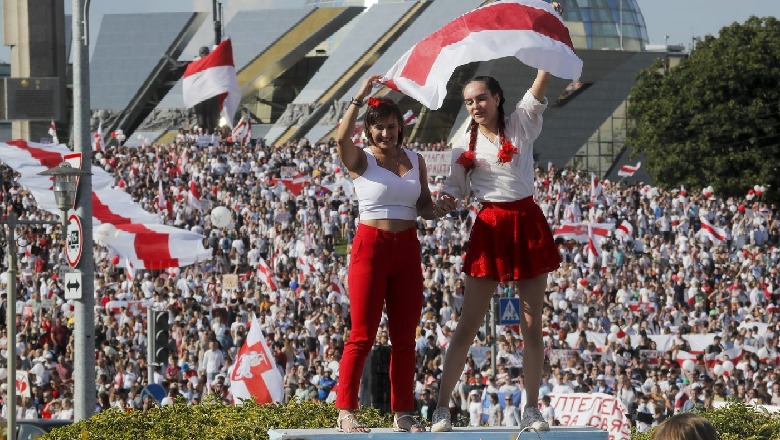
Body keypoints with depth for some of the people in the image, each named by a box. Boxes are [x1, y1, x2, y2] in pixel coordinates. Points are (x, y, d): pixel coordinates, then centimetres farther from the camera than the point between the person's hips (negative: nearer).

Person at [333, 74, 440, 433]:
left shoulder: (415, 160, 11)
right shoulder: (361, 160, -2)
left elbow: (425, 206, 16)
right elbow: (342, 138, -24)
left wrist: (431, 209, -8)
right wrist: (360, 96, -27)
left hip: (407, 249, 5)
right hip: (371, 245, -5)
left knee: (404, 337, 6)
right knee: (362, 335, -5)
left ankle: (402, 413, 10)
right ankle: (346, 411, -1)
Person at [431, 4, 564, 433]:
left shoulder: (522, 123, 1)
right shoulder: (464, 143, 5)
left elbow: (542, 79, -8)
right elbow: (454, 190, 5)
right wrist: (444, 202, -19)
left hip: (527, 224, 0)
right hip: (489, 228, 0)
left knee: (531, 324, 2)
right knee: (468, 323, -2)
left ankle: (532, 408, 10)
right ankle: (441, 407, -1)